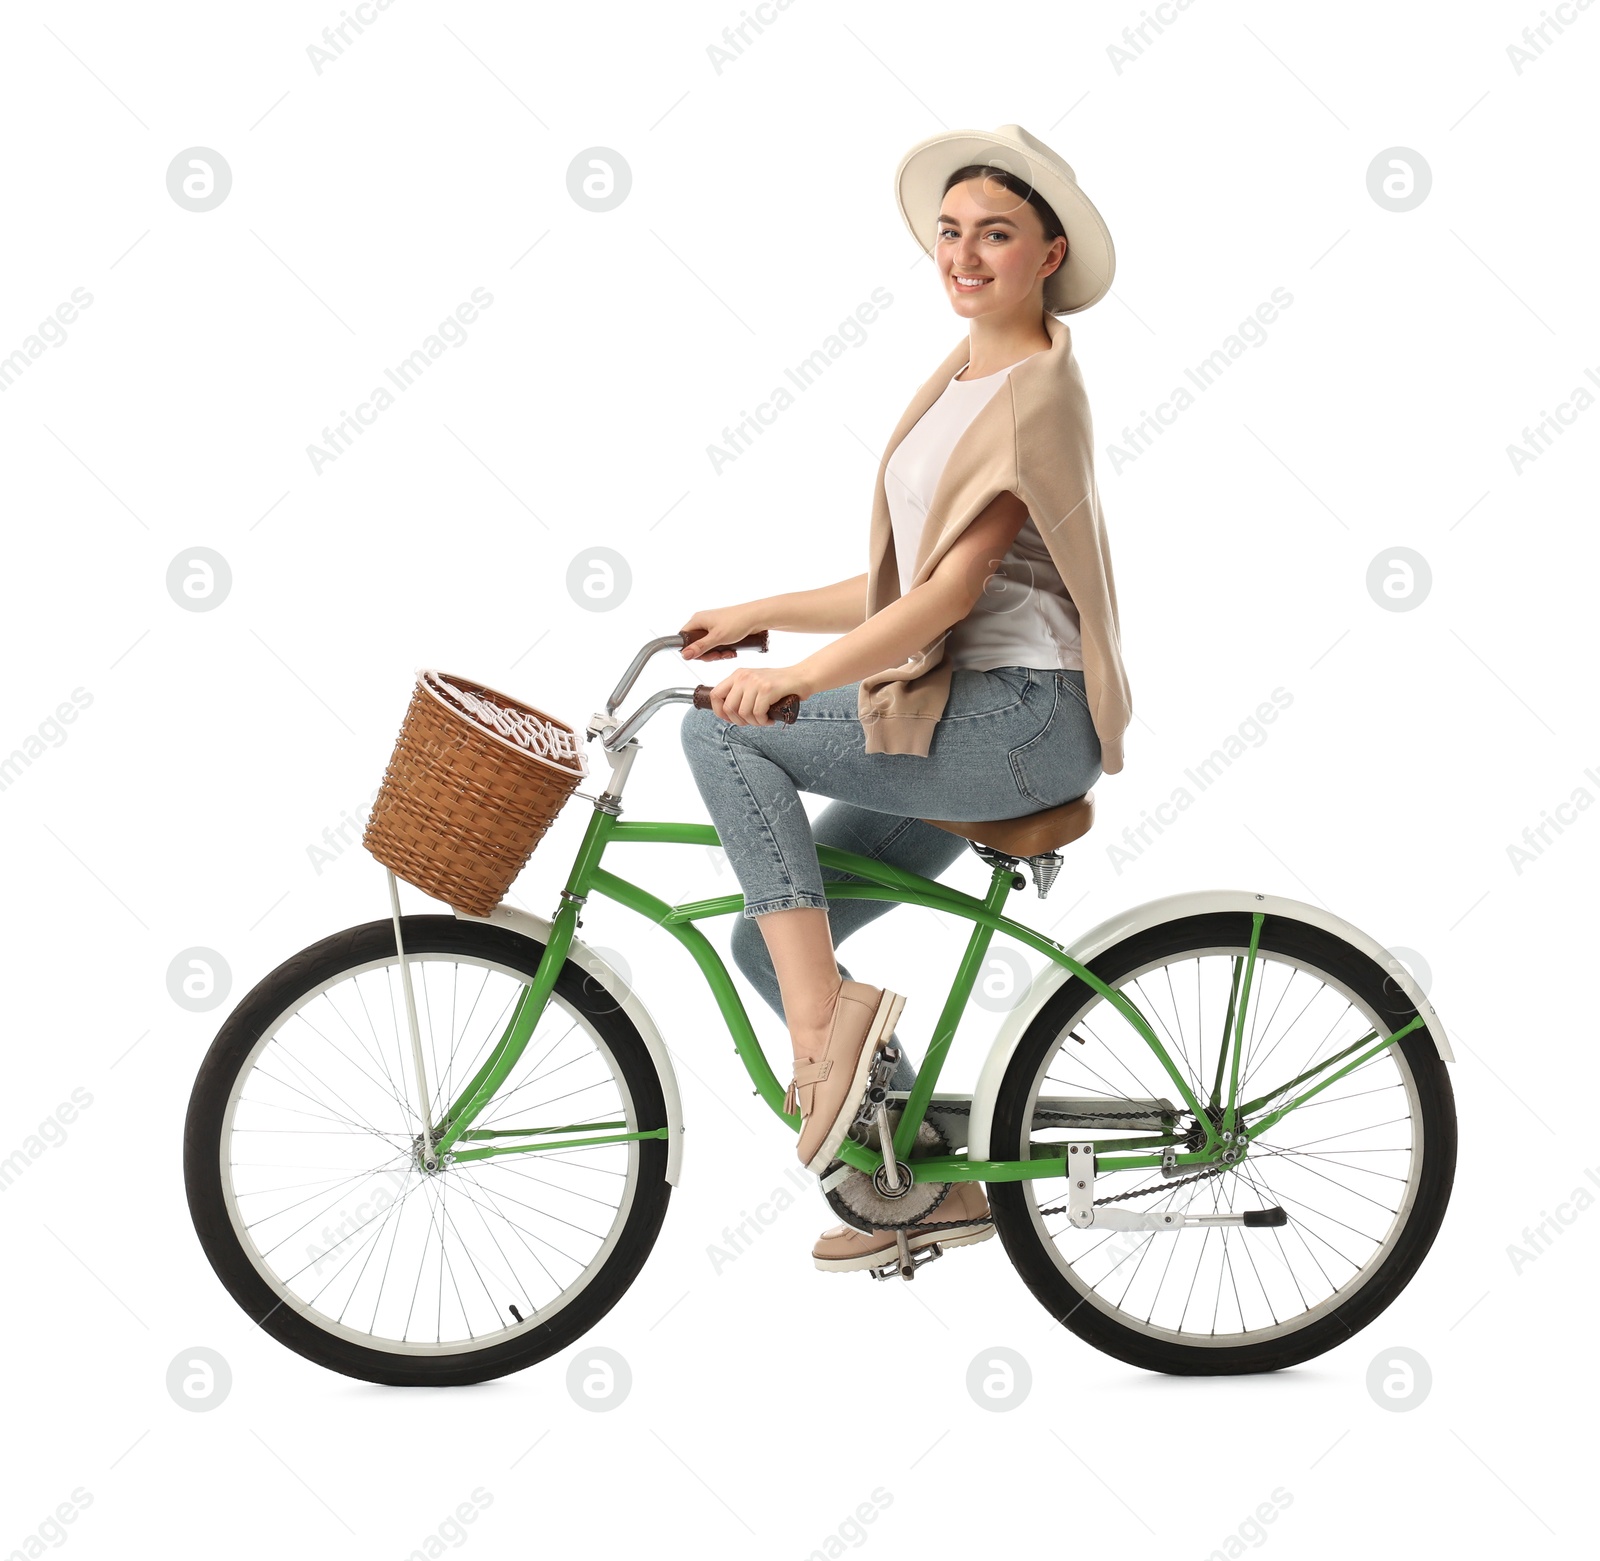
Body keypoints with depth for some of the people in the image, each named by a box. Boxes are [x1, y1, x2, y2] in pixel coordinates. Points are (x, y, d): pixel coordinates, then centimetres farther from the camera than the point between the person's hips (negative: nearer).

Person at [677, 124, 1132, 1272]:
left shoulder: (1038, 390, -10)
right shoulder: (956, 382, 17)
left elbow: (953, 590, -19)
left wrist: (796, 678, -24)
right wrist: (757, 616, 13)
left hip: (1024, 715, -9)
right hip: (958, 716, 9)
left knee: (722, 731, -18)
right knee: (769, 939, 4)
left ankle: (829, 1024, -20)